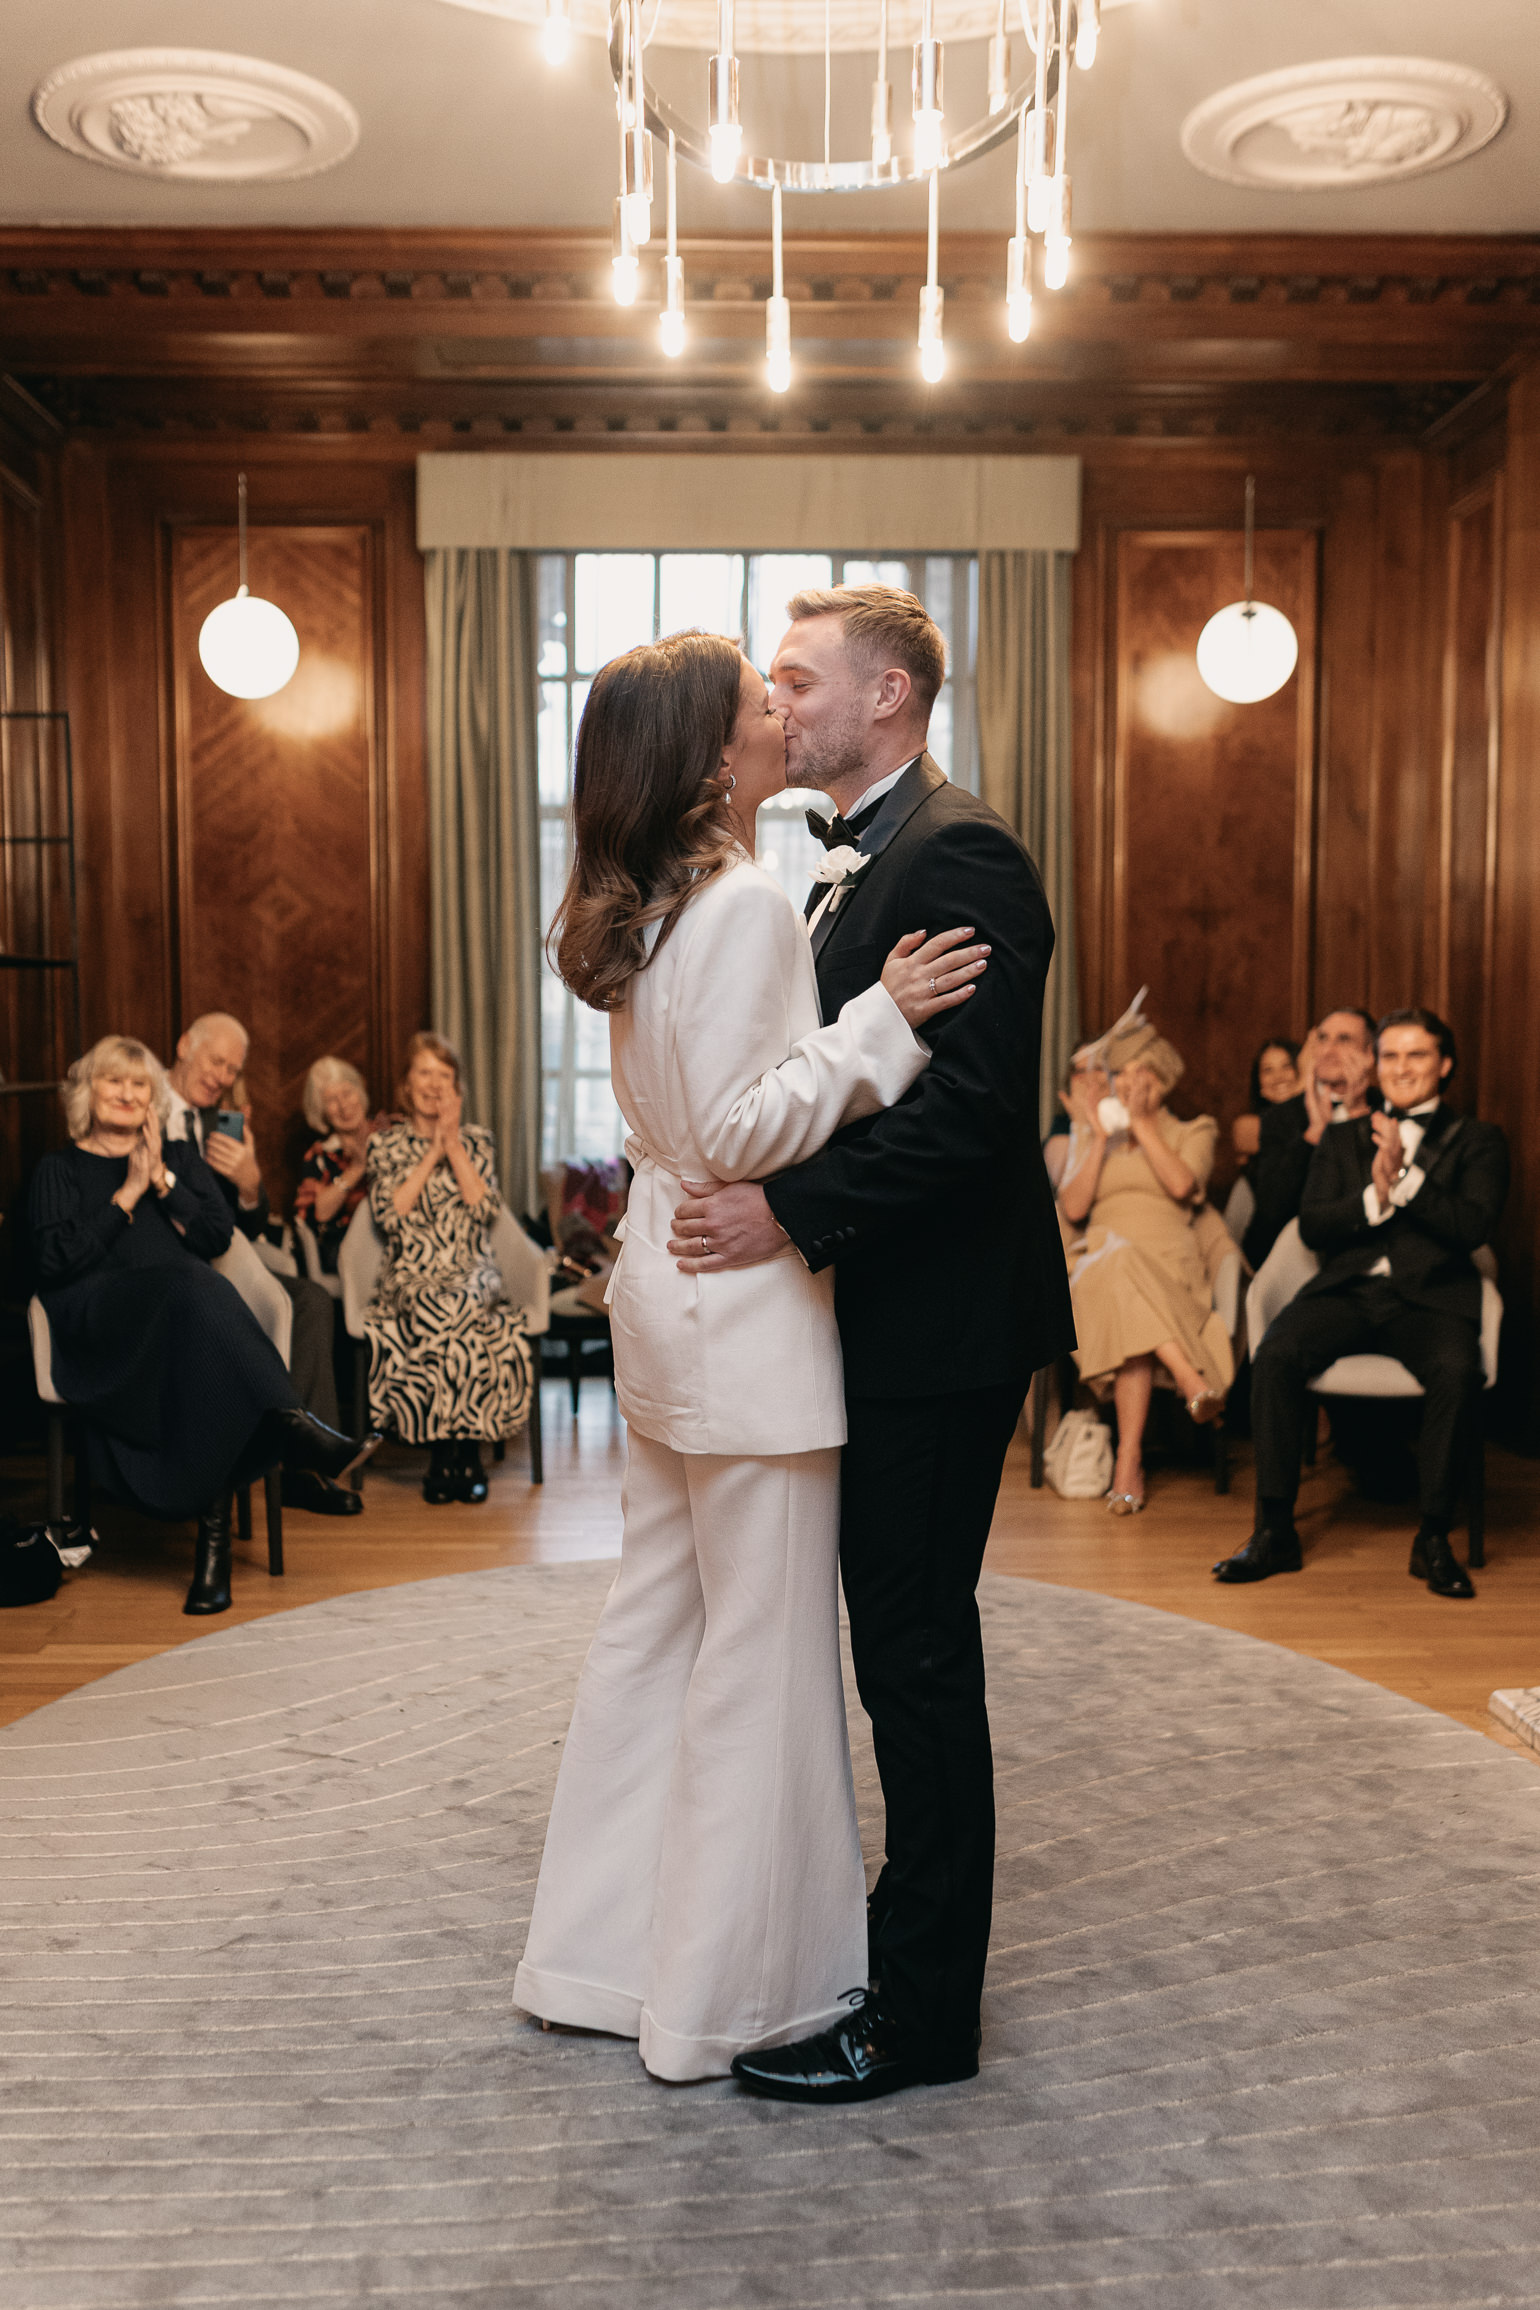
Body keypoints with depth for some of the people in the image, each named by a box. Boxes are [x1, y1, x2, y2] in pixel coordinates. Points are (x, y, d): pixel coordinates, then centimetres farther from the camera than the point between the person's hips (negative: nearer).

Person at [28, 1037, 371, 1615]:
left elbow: (218, 1236, 10)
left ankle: (215, 1539, -43)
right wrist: (128, 1194, 1)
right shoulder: (60, 1170, 19)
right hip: (98, 1319, -3)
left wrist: (162, 1179, 3)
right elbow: (55, 1261, 1)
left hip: (184, 1309, 3)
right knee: (191, 1289, -38)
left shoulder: (181, 1158, 27)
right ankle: (289, 1424, -49)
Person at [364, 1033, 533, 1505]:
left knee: (457, 1308, -36)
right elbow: (389, 1214, -2)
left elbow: (486, 1207, 0)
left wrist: (453, 1145, -1)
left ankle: (445, 1455, -26)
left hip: (473, 1274, 1)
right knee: (445, 1320, -36)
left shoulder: (476, 1139, 16)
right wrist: (432, 1155, -2)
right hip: (410, 1279, -1)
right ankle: (464, 1455, -24)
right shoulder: (386, 1143, 14)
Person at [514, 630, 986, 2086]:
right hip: (745, 1316, -10)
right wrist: (881, 1019, -19)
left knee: (656, 1618, 17)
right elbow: (742, 1130, -21)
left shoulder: (643, 911, 12)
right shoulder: (743, 903, -17)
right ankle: (725, 1992, 17)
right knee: (763, 1646, 2)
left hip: (665, 1296, 10)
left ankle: (603, 1953, 30)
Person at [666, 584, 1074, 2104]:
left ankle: (923, 2012, 14)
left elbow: (969, 1103, -23)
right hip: (878, 1313, 10)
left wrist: (791, 1213, -23)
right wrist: (756, 1192, 9)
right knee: (906, 1647, 17)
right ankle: (909, 1936, 33)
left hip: (937, 1324, -10)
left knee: (914, 1652, -1)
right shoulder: (858, 864, 18)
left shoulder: (958, 856, -14)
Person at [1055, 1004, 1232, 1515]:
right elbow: (1072, 1208, 8)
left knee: (1129, 1313, -41)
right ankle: (1192, 1380, -52)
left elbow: (1180, 1185, -3)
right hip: (1097, 1260, 1)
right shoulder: (1089, 1136, 26)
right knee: (1120, 1261, -42)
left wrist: (1143, 1124, 2)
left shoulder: (1193, 1133, 22)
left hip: (1170, 1265, -1)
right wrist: (1101, 1137, 5)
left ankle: (1129, 1459, -46)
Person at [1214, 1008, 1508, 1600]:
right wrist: (1374, 1196, -9)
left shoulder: (1477, 1140, 14)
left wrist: (1405, 1175, -13)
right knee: (1275, 1355, -27)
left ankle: (1433, 1538, -19)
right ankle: (1275, 1532, -20)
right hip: (1348, 1291, 2)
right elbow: (1312, 1226, 8)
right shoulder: (1341, 1138, 22)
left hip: (1432, 1296, -2)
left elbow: (1474, 1227, -4)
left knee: (1457, 1370, -35)